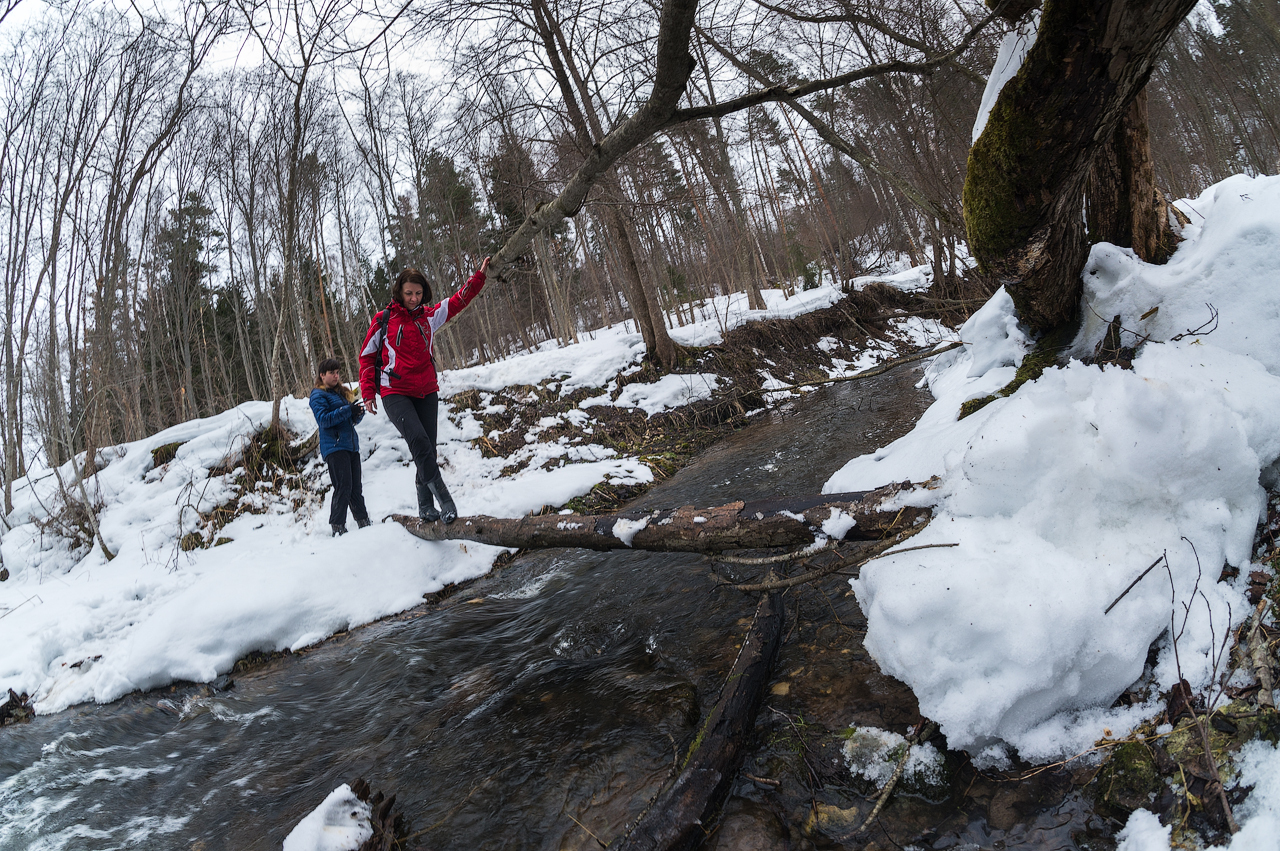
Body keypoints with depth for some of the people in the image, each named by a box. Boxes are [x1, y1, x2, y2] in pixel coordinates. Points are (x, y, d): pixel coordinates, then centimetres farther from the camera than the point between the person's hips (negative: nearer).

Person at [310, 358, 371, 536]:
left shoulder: (343, 393, 22)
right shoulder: (318, 395, 0)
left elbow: (353, 419, 23)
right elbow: (323, 419, -14)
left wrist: (359, 412, 0)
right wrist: (347, 410, -20)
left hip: (351, 445, 7)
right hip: (334, 446, -7)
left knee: (356, 487, 9)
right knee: (343, 487, -15)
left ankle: (364, 523, 14)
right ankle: (338, 527, -11)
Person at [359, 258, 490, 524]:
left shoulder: (430, 316, 8)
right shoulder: (383, 320, -1)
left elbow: (459, 300, 16)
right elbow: (367, 356, 6)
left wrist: (479, 276, 13)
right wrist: (368, 392, 2)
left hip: (426, 393, 4)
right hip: (395, 394, -4)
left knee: (427, 449, 3)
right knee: (418, 440, -24)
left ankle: (426, 507, 14)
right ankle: (444, 499, -22)